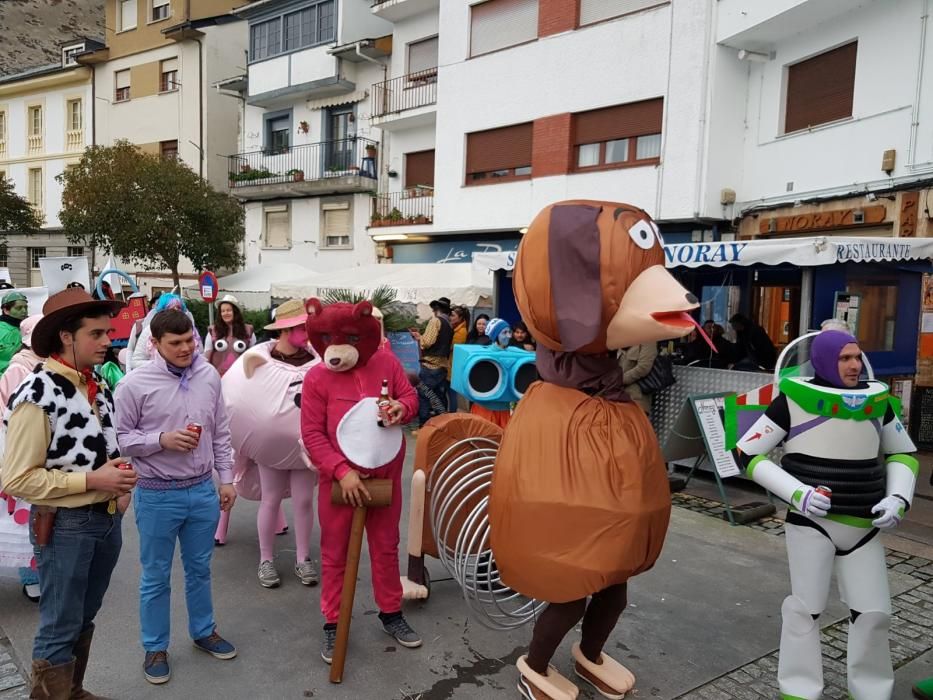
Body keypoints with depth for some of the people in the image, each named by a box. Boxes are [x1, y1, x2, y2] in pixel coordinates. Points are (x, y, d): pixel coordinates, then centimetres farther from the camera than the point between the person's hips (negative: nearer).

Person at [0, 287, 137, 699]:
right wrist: (92, 481, -22)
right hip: (64, 526, -8)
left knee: (85, 619, 23)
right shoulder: (37, 395, -19)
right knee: (60, 629, 8)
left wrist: (120, 481, 0)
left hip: (106, 519, 8)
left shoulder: (97, 387, 5)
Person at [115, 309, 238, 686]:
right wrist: (161, 440, -21)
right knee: (156, 576, 13)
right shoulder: (135, 383, -14)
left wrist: (226, 478, 6)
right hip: (157, 496, -3)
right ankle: (155, 647, 32)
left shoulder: (209, 375, -3)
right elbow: (120, 437, -7)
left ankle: (204, 631, 40)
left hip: (202, 490, 3)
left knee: (199, 568, 20)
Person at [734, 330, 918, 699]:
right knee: (806, 606, 4)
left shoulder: (877, 399, 2)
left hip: (863, 525, 4)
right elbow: (748, 453, -8)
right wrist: (796, 493, -17)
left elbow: (903, 454, 17)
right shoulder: (795, 399, -12)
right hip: (811, 521, -4)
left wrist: (898, 498, -1)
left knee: (874, 611, 9)